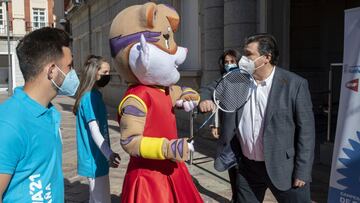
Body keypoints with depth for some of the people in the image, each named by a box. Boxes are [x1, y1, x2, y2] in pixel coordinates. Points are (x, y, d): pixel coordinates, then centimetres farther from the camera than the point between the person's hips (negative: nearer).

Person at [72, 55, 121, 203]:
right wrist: (109, 154, -32)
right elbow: (94, 131, -24)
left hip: (96, 157, 9)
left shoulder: (95, 95, 10)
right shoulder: (90, 97, -18)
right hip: (95, 159, -9)